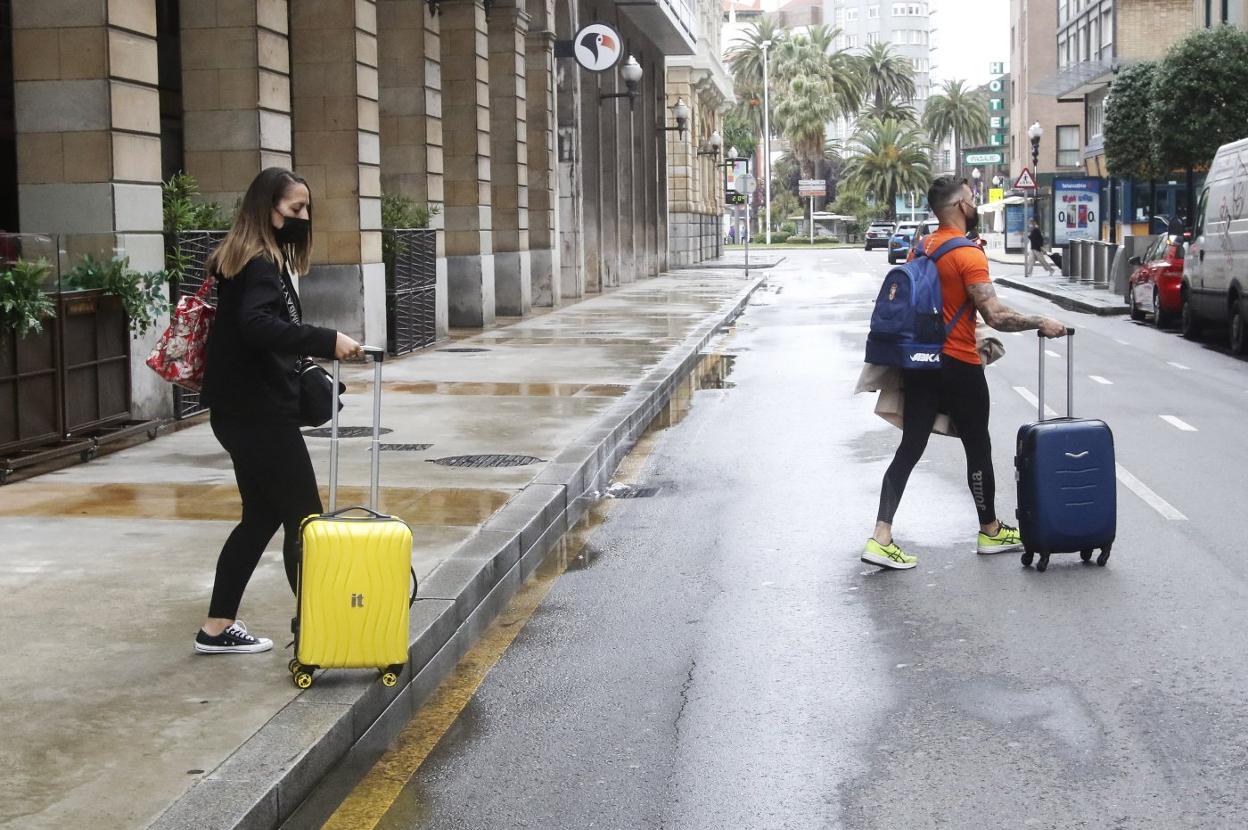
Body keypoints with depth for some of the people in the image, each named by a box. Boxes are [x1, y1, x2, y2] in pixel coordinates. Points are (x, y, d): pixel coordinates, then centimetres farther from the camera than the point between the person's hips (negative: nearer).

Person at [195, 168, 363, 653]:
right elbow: (258, 325, -32)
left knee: (262, 516, 16)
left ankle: (218, 627, 20)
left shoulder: (242, 259, 15)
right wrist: (327, 341, -38)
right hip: (260, 414, -10)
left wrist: (299, 373, 13)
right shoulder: (260, 264, -15)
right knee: (304, 519, -5)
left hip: (245, 411, 10)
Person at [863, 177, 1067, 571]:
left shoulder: (922, 247, 8)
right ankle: (991, 532, 25)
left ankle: (881, 537, -6)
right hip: (959, 366, -7)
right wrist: (1041, 324, -13)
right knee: (978, 450, 10)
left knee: (910, 449, 4)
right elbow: (995, 315, -24)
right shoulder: (967, 255, -17)